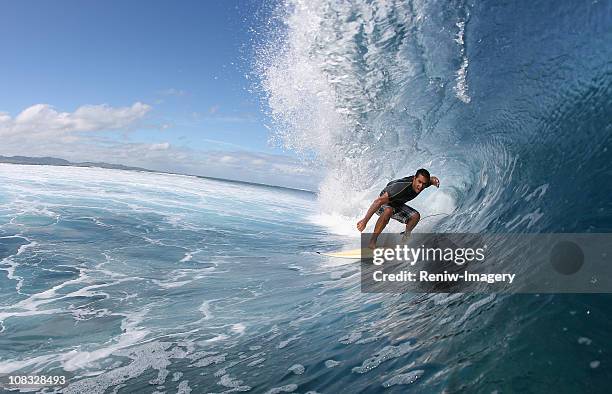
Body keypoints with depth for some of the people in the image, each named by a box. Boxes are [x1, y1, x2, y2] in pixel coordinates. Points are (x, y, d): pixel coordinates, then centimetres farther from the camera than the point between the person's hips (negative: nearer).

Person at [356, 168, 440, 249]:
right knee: (388, 211, -39)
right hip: (384, 203, -6)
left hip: (398, 205, 6)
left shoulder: (422, 183, -20)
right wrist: (365, 221, -47)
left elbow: (432, 179, 6)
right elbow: (379, 201, -43)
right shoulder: (401, 187, -40)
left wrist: (434, 180, -21)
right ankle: (372, 242, -31)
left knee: (415, 216, -15)